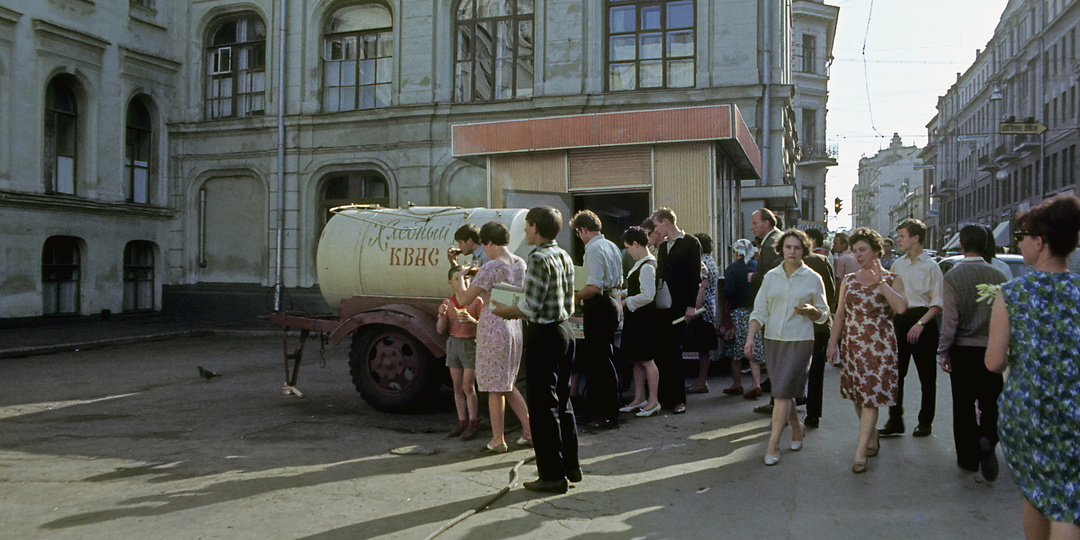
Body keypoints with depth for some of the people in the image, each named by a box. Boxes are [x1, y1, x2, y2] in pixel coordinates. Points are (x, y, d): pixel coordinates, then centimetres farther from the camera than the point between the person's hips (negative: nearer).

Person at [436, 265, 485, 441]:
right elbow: (440, 329, 2)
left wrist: (472, 321, -26)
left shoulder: (477, 301, -7)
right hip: (453, 344, 4)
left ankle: (473, 425, 4)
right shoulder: (448, 303, 4)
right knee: (457, 387, 8)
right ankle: (462, 423, 17)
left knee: (468, 387, -5)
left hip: (471, 344, -4)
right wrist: (442, 315, -17)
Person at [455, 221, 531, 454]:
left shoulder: (490, 269, -17)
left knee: (495, 387, 4)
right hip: (515, 328, 8)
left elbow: (464, 300, -15)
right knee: (507, 385, 19)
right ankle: (529, 431, 18)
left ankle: (498, 441, 13)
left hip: (493, 328, -7)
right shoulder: (520, 264, 6)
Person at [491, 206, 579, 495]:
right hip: (564, 330, 9)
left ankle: (552, 475, 4)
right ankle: (570, 465, 25)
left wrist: (504, 310, -2)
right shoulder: (564, 257, 11)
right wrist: (519, 312, 15)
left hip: (543, 335, -9)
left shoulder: (539, 258, -16)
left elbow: (530, 306, -20)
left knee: (543, 406, -1)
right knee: (562, 401, 17)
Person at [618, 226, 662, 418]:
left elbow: (647, 296, -22)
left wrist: (626, 302, -14)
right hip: (635, 318, 10)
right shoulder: (639, 264, 13)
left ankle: (653, 401, 6)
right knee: (636, 359, 13)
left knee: (646, 359, -3)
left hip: (644, 319, -10)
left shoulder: (647, 266, -18)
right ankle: (639, 398, 22)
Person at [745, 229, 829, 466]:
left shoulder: (813, 279, 1)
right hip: (773, 340, 3)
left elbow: (823, 315, 7)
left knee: (782, 392, -10)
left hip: (800, 341, -3)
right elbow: (760, 311, 7)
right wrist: (750, 337, -5)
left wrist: (810, 310, -15)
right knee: (783, 391, 10)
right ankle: (797, 429, 35)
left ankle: (773, 445, -6)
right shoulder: (771, 277, 7)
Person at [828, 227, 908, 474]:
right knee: (857, 397, 9)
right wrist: (833, 343, 5)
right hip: (851, 345, 4)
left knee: (870, 397, -8)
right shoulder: (849, 281, 10)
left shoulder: (891, 280, -1)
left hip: (879, 346, -4)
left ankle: (860, 453, -6)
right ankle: (872, 438, 30)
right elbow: (840, 315, 12)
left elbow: (901, 307, -18)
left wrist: (879, 280, -16)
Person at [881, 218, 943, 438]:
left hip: (923, 321, -5)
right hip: (899, 320, 5)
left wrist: (921, 323, -20)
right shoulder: (897, 265, 11)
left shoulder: (930, 266, -6)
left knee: (926, 375, 5)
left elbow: (938, 303, -9)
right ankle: (894, 421, 11)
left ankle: (925, 422, 16)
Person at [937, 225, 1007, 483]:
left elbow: (949, 318, -11)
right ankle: (987, 440, -17)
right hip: (991, 349, 2)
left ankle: (969, 459, 16)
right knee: (990, 402, 10)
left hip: (962, 348, -1)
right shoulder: (997, 275, -2)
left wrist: (943, 351, -4)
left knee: (963, 405, 8)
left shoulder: (953, 276, -9)